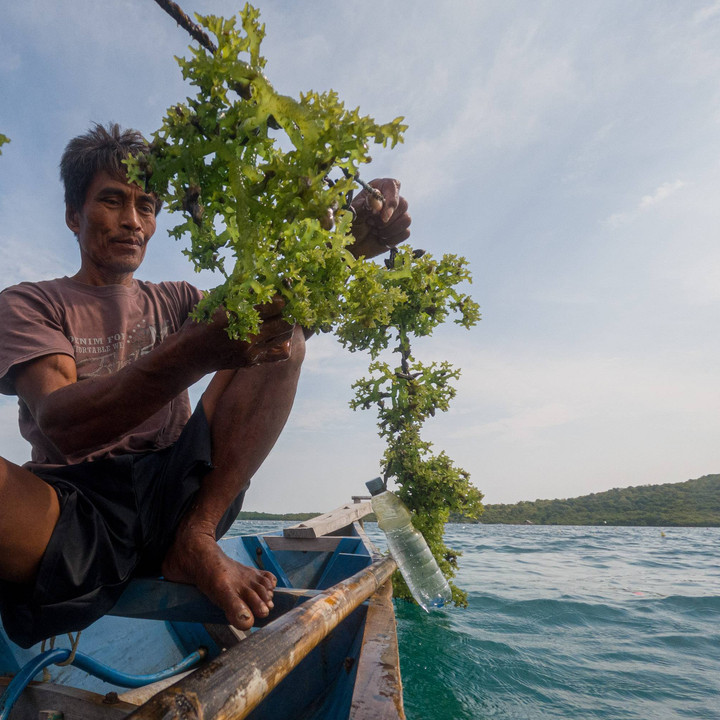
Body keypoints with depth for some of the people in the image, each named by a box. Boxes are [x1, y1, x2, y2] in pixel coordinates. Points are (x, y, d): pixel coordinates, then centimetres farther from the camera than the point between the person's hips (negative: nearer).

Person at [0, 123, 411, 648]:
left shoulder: (174, 302, 18)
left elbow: (285, 298, 2)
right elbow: (62, 426, -14)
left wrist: (354, 244, -19)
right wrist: (198, 351, -32)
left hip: (175, 497, 5)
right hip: (76, 503, -4)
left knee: (282, 334, -10)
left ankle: (196, 538, -15)